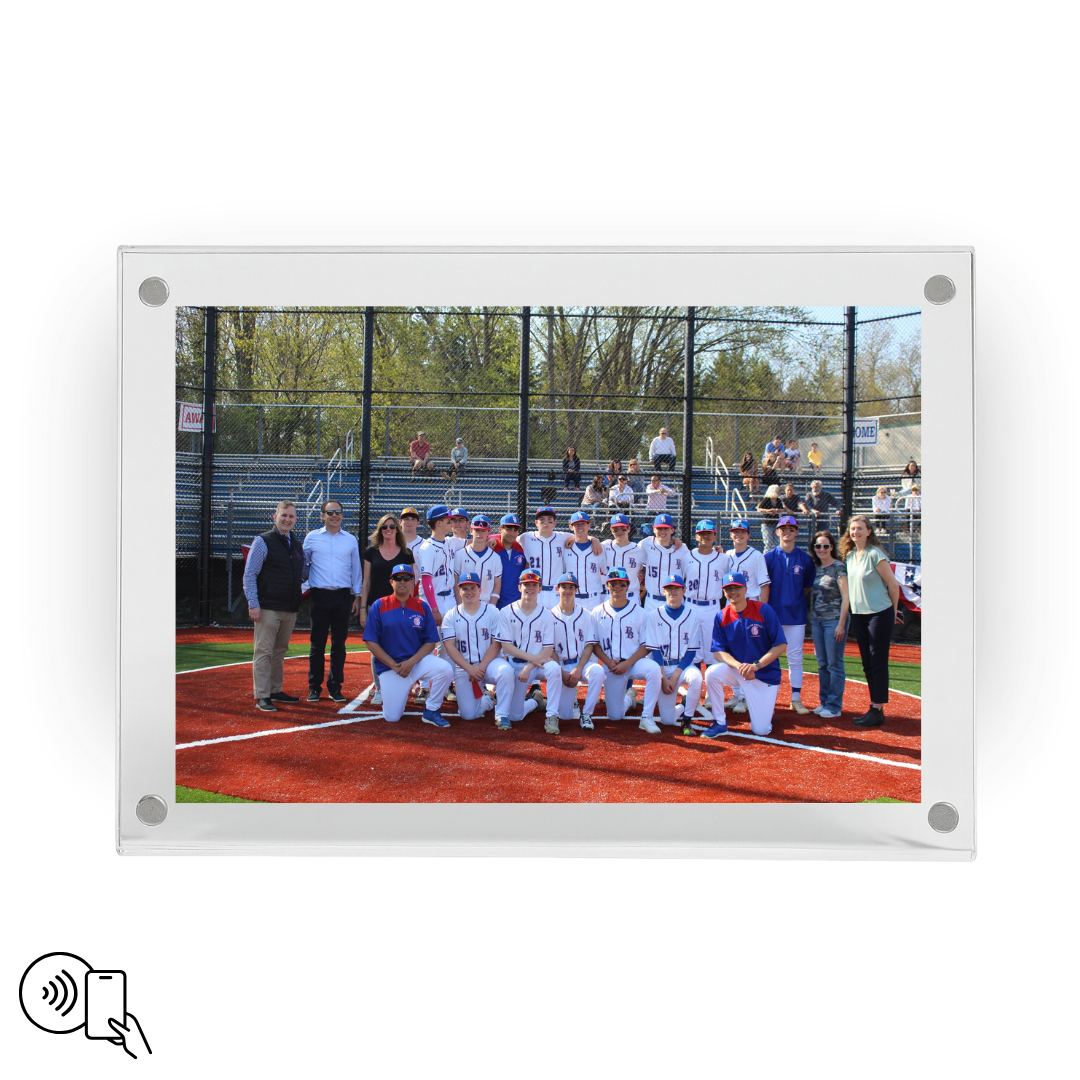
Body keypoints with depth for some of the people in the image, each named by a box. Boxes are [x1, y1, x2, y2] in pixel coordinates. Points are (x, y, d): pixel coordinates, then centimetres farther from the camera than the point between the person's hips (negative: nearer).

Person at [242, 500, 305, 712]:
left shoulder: (297, 545, 14)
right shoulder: (263, 542, -5)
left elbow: (301, 573, 26)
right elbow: (249, 575, -7)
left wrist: (298, 600, 13)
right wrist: (253, 605, -14)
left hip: (290, 609, 6)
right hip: (268, 607, -6)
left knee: (280, 651, 13)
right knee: (264, 651, -5)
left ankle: (276, 691, 22)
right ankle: (262, 696, -2)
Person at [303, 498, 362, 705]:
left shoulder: (350, 540, 10)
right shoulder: (312, 538, 6)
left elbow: (356, 570, 13)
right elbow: (303, 565, 13)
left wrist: (357, 596, 8)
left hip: (343, 596, 1)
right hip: (319, 595, -1)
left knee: (339, 643, 4)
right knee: (318, 643, 1)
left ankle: (335, 688, 11)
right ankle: (314, 687, 8)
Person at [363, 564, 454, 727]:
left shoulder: (422, 607, 2)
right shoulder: (379, 606, -2)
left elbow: (430, 641, 0)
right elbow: (371, 642, -5)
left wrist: (411, 662, -15)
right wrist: (393, 665, -13)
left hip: (418, 660, 1)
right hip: (389, 665, -1)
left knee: (445, 669, -29)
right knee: (391, 718, -10)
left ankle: (431, 711, -7)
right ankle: (396, 695, 27)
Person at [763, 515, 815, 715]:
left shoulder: (805, 559, 2)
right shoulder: (769, 557, 0)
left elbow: (808, 587, 11)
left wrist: (796, 601, 3)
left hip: (796, 615, 1)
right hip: (773, 614, 0)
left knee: (795, 658, 3)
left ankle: (796, 699, 9)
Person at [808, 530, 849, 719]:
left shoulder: (839, 567, -6)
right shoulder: (815, 568, 13)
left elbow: (845, 597, -10)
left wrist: (841, 624, -15)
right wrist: (812, 621, 12)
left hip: (834, 620, -7)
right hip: (817, 620, 7)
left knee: (834, 664, -4)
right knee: (822, 664, 11)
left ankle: (834, 706, 1)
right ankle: (824, 702, 19)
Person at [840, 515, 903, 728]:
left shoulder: (875, 554, -12)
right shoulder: (849, 556, 8)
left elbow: (893, 585, -7)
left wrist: (893, 611, 3)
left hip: (879, 615, -7)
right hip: (858, 615, 7)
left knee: (878, 663, -4)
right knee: (867, 664, 10)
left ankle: (877, 711, -1)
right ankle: (874, 707, 17)